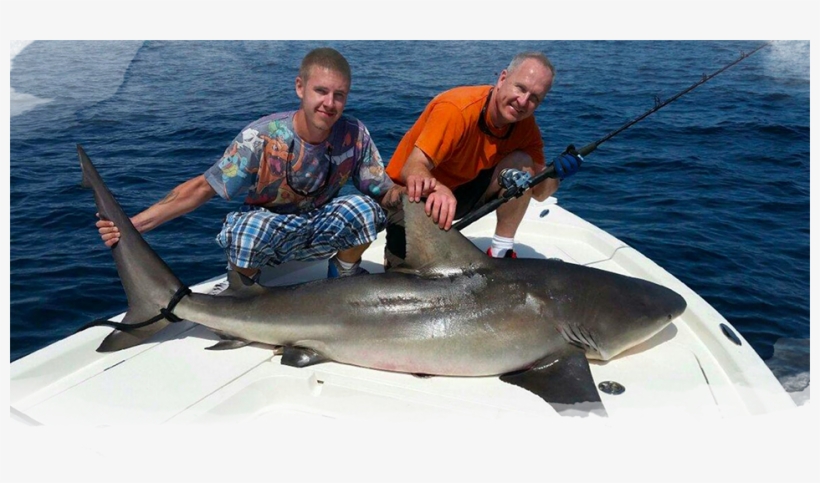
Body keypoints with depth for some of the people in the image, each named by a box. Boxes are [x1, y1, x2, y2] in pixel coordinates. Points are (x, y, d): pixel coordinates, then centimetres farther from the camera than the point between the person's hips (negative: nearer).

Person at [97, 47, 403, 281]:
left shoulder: (355, 135, -17)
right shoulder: (261, 138, -24)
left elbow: (384, 192, -11)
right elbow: (204, 187, -23)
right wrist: (133, 225, -32)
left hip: (317, 235, 2)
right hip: (264, 235, -2)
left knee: (365, 208, -28)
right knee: (247, 227, -38)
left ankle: (344, 274, 4)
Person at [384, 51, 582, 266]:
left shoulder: (525, 124, -12)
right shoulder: (456, 109, -29)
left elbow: (539, 193, -8)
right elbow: (412, 168, -36)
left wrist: (555, 175, -31)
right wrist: (438, 189, -59)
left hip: (463, 189, 5)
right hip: (415, 195, -4)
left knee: (522, 163, -18)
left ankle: (501, 252, -8)